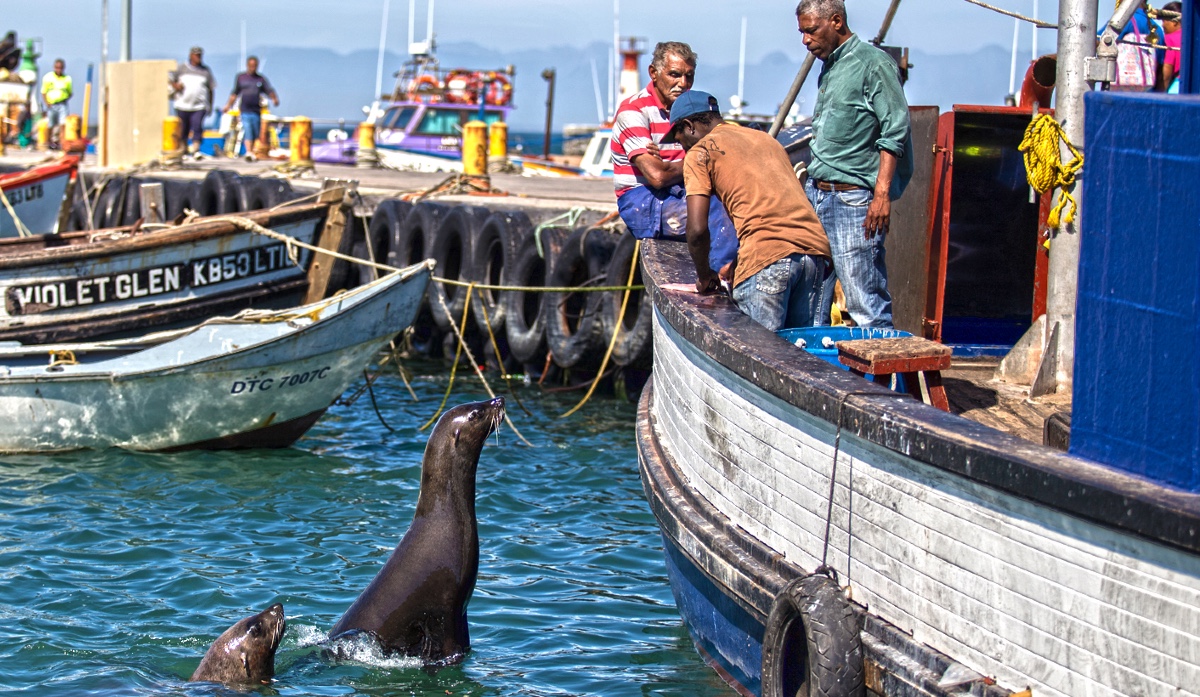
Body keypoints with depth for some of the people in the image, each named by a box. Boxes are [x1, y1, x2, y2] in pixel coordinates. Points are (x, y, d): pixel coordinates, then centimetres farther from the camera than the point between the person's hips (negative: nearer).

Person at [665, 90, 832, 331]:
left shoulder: (700, 152, 9)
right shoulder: (766, 140, 29)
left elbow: (697, 229, 0)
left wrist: (704, 275, 17)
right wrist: (737, 264, 39)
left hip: (767, 256, -6)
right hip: (816, 246, 6)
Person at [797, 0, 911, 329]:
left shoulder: (874, 64, -7)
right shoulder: (828, 68, 19)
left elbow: (894, 133, -13)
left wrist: (882, 194, -19)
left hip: (854, 198, -9)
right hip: (816, 193, 9)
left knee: (866, 304, -10)